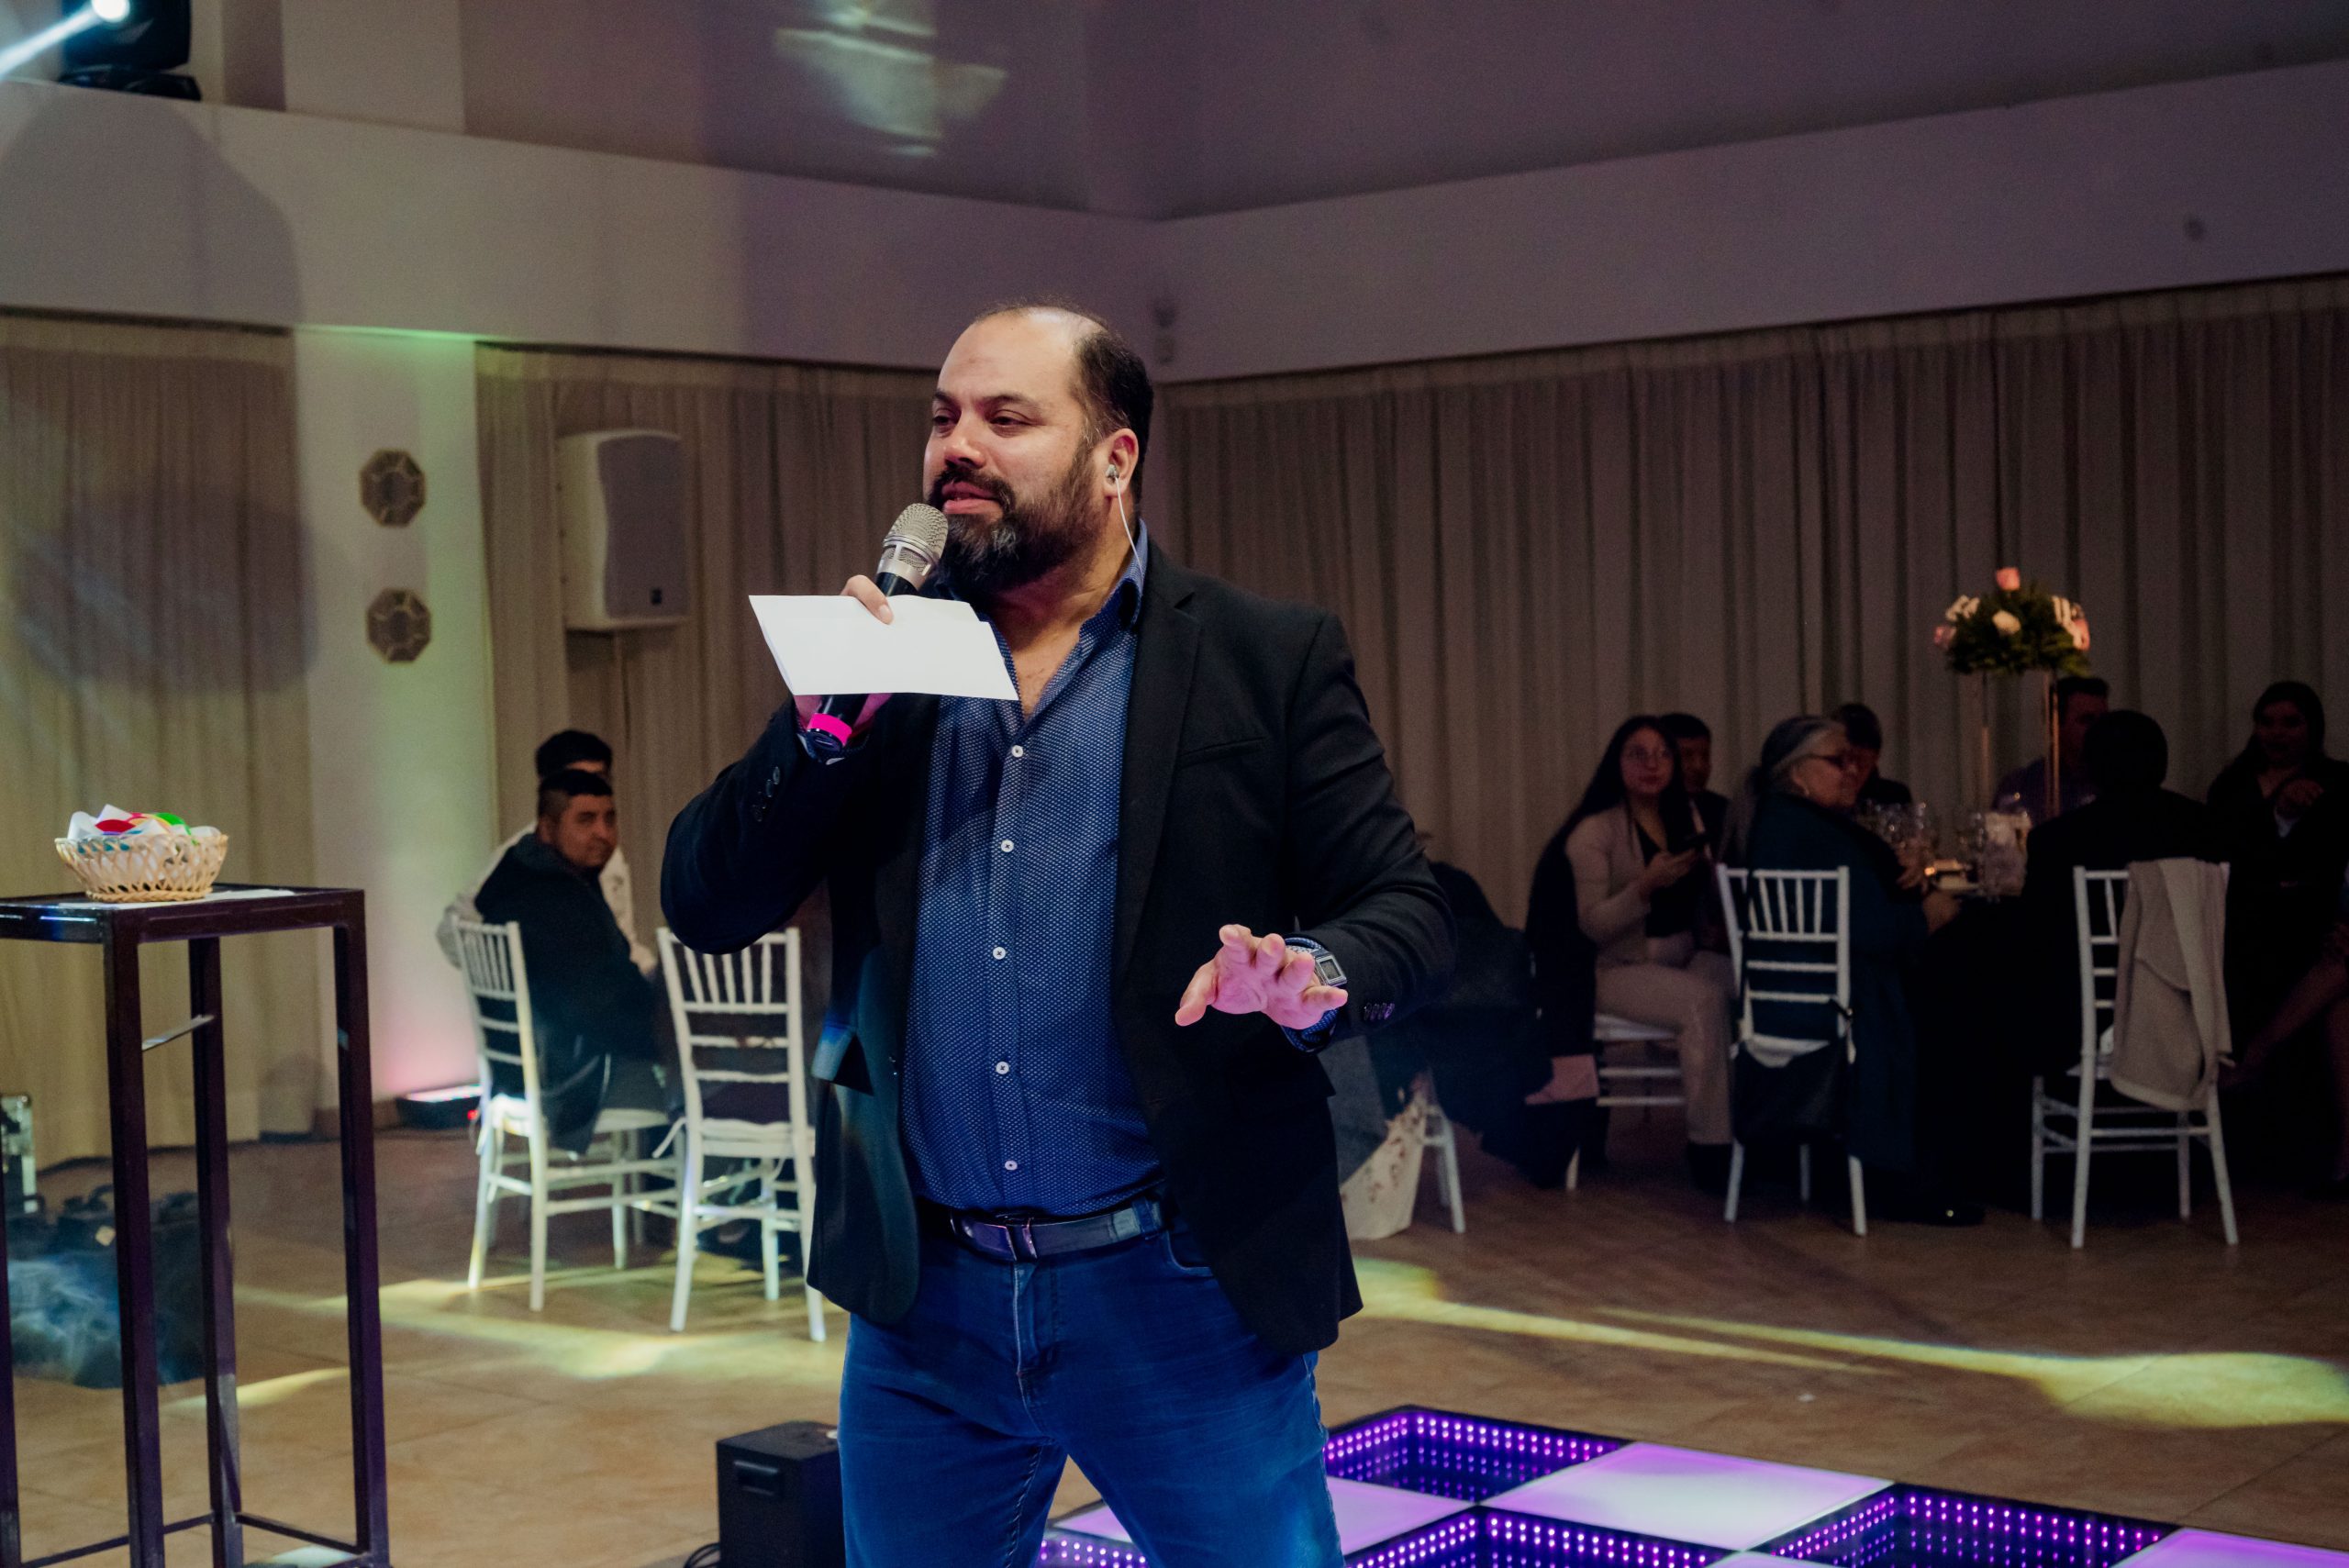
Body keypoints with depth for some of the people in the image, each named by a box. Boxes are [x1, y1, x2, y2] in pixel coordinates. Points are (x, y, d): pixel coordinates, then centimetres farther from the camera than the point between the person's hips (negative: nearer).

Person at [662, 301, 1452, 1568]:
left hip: (1180, 1298, -3)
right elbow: (704, 908, 2)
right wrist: (822, 723, -13)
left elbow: (1407, 915, -5)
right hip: (923, 1300, 3)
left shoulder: (1270, 659, -2)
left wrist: (1315, 976, -27)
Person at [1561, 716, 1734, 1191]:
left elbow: (1705, 903, 17)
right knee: (1704, 999, -33)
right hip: (1618, 969, -6)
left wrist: (1713, 873, -5)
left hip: (1684, 957, 6)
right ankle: (1709, 1147, -26)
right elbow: (1592, 925, -13)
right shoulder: (1594, 831, -6)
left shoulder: (1687, 817, 13)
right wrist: (1646, 885, -25)